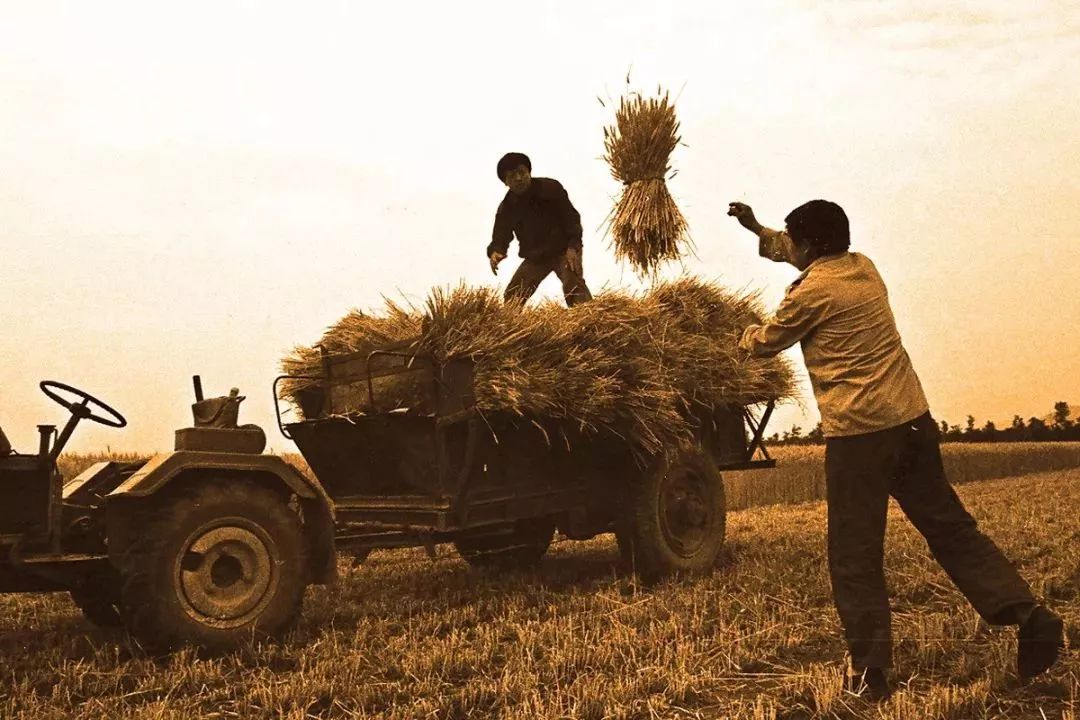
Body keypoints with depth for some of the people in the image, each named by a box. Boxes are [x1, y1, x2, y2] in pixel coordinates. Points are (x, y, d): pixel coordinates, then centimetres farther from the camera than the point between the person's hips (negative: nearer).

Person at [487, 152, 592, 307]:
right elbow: (500, 237, -4)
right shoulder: (506, 208, -2)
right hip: (534, 258, 4)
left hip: (563, 250, -4)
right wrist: (495, 253, -30)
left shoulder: (550, 188, -11)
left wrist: (573, 247, -22)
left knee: (573, 283, -30)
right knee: (512, 297, -2)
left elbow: (571, 217, -10)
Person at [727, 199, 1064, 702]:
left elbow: (765, 344, 8)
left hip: (857, 434, -7)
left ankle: (869, 670, 5)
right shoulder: (863, 267, 13)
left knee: (855, 556, 2)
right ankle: (1029, 616, 0)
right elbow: (811, 259, 34)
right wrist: (757, 230, 36)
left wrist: (747, 335, 31)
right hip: (913, 421, 7)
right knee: (951, 529, 11)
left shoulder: (812, 292, -8)